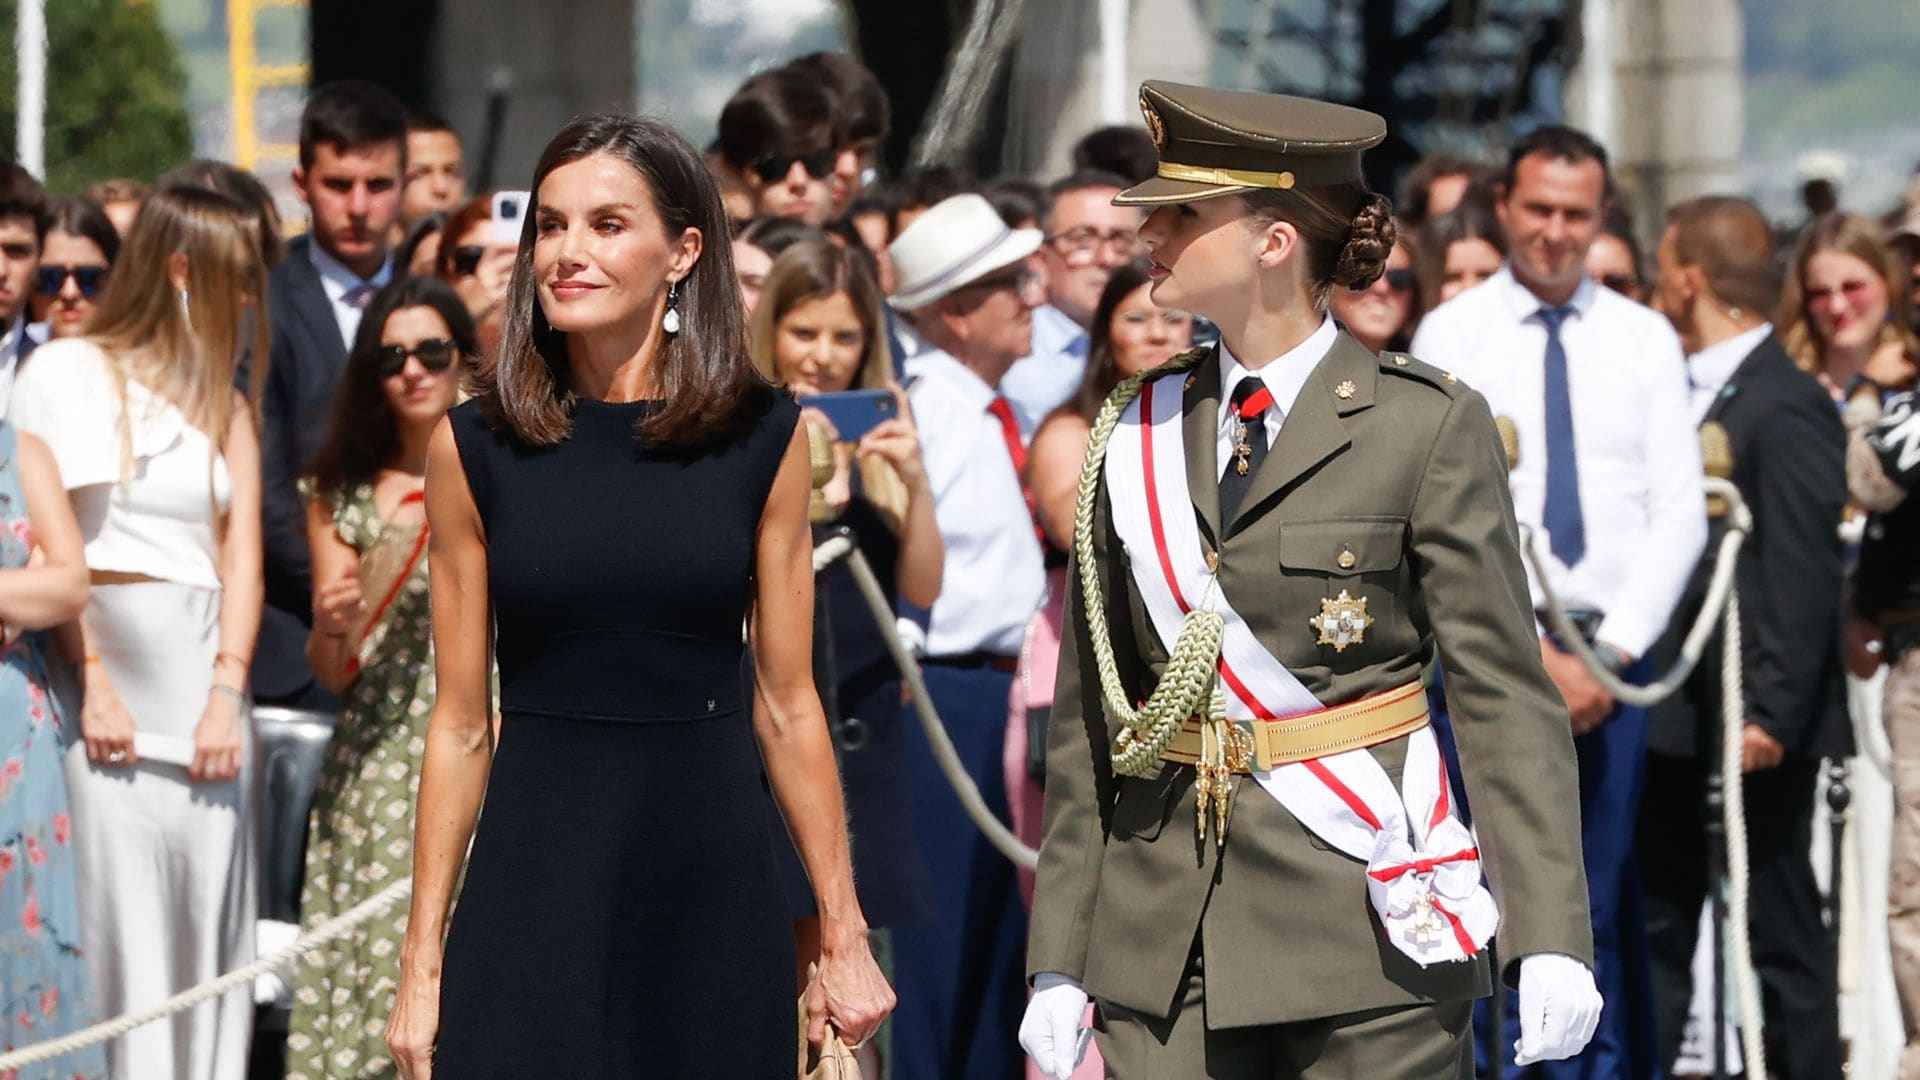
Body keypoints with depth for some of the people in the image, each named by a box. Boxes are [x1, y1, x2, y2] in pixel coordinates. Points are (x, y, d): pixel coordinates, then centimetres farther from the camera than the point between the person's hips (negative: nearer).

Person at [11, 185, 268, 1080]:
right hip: (105, 665, -4)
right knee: (113, 916, -8)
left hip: (207, 679, 4)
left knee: (206, 927, 0)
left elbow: (241, 554, 8)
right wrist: (91, 683, -14)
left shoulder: (227, 404, 18)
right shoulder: (68, 372, 3)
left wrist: (226, 693, -7)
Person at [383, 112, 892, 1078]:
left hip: (713, 888, 1)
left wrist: (843, 936, 3)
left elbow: (787, 707, 5)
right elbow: (459, 724, 4)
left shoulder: (762, 438, 3)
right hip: (534, 884, -1)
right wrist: (422, 964, 0)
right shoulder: (476, 449, 2)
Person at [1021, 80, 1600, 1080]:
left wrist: (1549, 938, -12)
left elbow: (1504, 693, -5)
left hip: (1366, 918, -4)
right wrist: (1059, 960, 8)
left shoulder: (1427, 425, -3)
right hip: (1167, 921, 4)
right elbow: (1087, 710, 12)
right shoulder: (1136, 435, 10)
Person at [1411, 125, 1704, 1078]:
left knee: (1599, 913, 4)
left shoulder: (1645, 340, 9)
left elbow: (1679, 510, 3)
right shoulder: (1453, 335, 2)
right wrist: (1535, 656, -12)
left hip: (1614, 653, 2)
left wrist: (1613, 650, -8)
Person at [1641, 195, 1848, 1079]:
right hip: (1678, 719, 9)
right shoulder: (1684, 393, 12)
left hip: (1755, 724, -9)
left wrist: (1772, 713, -21)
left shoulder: (1787, 408, -14)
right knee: (1655, 924, 11)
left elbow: (1805, 574, -18)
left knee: (1782, 934, 0)